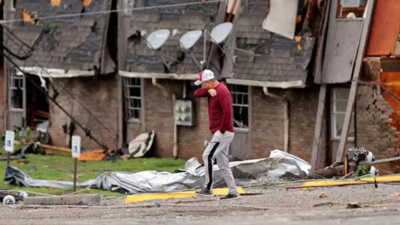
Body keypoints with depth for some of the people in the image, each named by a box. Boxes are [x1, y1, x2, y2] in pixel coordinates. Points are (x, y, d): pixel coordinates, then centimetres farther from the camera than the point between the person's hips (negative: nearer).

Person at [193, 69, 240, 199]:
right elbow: (196, 94, 5)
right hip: (218, 133, 10)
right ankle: (233, 192, 12)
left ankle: (208, 189, -20)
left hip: (224, 132, -10)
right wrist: (208, 91, -13)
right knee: (223, 164, 10)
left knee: (207, 156, -19)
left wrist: (222, 130, -22)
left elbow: (227, 111, -25)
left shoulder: (222, 91, -16)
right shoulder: (213, 89, 13)